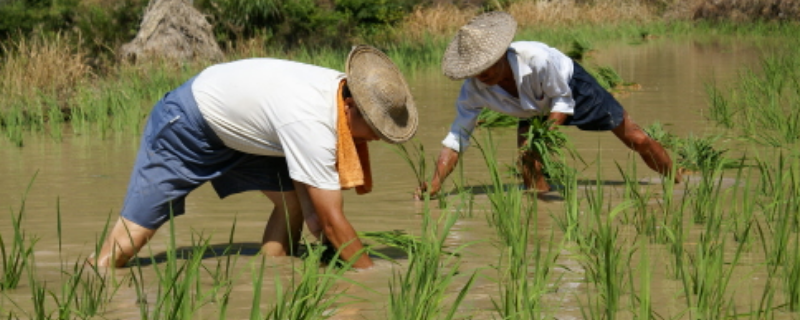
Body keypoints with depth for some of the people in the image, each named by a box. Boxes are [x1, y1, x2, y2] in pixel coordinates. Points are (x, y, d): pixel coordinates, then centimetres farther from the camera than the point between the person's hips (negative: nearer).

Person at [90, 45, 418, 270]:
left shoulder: (346, 89, -14)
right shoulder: (312, 125, -39)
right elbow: (332, 222, -33)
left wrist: (314, 213, -18)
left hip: (239, 131, 8)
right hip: (187, 123, -8)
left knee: (292, 201, -6)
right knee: (135, 228, -11)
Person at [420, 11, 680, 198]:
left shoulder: (537, 58, -43)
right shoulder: (473, 88, -31)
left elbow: (563, 100, -27)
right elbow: (456, 138, -28)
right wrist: (434, 185, -39)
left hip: (574, 88, -3)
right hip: (535, 112, 3)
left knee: (637, 141, 5)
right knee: (528, 164, -24)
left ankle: (678, 184, 29)